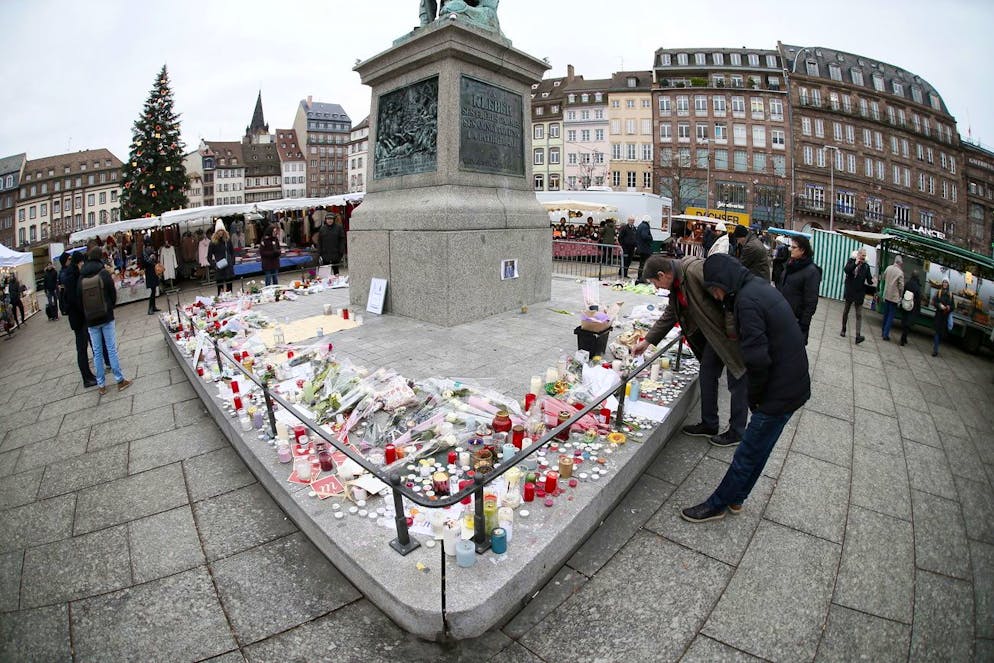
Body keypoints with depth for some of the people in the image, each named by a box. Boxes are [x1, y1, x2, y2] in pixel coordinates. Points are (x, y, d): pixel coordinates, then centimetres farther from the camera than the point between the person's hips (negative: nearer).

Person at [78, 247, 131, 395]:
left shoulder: (81, 278, -1)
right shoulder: (104, 274, -8)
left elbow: (79, 299, 4)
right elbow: (113, 295, -3)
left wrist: (87, 315, 18)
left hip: (91, 320, 2)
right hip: (106, 317, -2)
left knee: (97, 352, 8)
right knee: (112, 349, 3)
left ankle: (101, 385, 14)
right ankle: (120, 380, 7)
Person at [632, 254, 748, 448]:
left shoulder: (696, 269, -26)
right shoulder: (676, 284, 5)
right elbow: (669, 315, 17)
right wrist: (647, 341, 18)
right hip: (715, 334, 9)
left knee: (737, 382, 6)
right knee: (707, 375, 15)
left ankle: (736, 433, 22)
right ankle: (708, 425, 31)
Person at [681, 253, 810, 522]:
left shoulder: (747, 300, -22)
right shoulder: (760, 286, 9)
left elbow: (757, 359, -27)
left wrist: (754, 396, -10)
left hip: (779, 392, -9)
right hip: (793, 384, 9)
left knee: (748, 454, 5)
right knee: (757, 450, 20)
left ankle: (717, 505, 20)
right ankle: (735, 499, 35)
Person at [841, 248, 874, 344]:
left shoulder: (866, 266, 0)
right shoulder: (851, 261, -2)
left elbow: (869, 280, -3)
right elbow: (846, 270, -19)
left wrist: (871, 281, -24)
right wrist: (855, 263, -29)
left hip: (859, 294, 0)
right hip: (849, 292, 0)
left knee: (859, 315, -5)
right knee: (846, 311, 15)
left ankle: (858, 336, -10)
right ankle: (843, 329, 33)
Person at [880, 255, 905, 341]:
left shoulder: (888, 268, -4)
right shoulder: (900, 273, -17)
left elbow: (884, 277, 13)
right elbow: (901, 287, -12)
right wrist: (900, 296, 1)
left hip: (886, 295, 5)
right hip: (894, 297, -5)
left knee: (886, 315, 18)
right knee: (891, 317, 2)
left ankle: (883, 332, 26)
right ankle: (885, 334, 2)